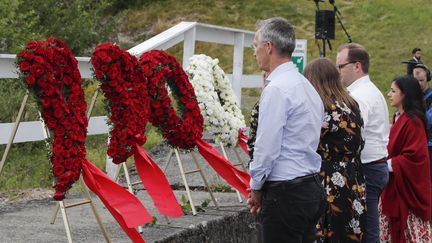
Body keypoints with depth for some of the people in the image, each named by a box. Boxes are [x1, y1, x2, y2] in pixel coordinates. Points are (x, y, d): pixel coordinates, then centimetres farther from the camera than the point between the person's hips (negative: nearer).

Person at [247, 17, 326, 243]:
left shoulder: (276, 89, -15)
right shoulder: (308, 86, 14)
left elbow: (267, 147, -17)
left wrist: (256, 187, -2)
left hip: (286, 192, -9)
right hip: (312, 187, 9)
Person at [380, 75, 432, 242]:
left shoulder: (413, 122, -18)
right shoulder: (399, 117, 11)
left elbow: (413, 156, -22)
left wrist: (387, 165, -19)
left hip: (408, 182, -9)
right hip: (396, 182, 9)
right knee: (395, 225, 12)